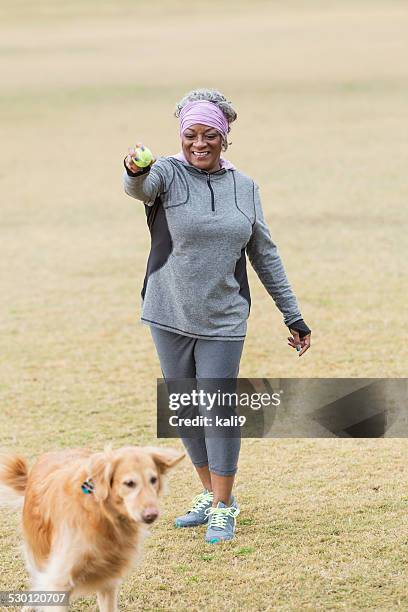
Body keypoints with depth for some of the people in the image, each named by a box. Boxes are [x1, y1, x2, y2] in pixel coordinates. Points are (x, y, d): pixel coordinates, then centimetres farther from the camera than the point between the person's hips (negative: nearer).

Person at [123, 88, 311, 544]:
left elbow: (264, 255, 11)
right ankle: (209, 494, 27)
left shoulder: (245, 188, 5)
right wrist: (135, 171, -55)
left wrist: (292, 315, 10)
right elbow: (140, 187, -30)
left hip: (223, 320, 0)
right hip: (171, 318, 0)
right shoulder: (168, 174, -5)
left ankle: (223, 507, 8)